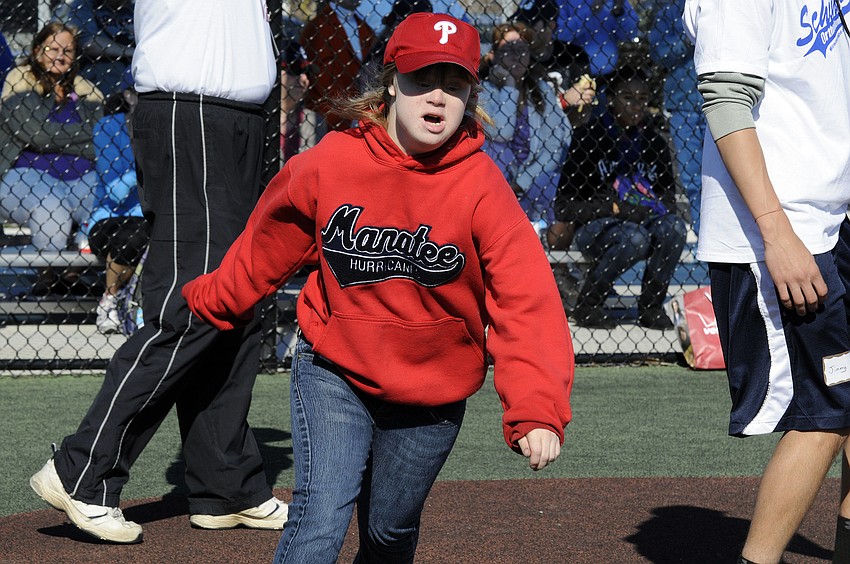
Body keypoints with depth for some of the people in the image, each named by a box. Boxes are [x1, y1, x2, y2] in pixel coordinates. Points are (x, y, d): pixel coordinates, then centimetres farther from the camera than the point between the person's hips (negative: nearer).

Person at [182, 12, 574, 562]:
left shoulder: (482, 185, -17)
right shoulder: (327, 166, -12)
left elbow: (528, 300, -24)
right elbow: (269, 243, 8)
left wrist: (537, 409, -36)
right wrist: (212, 300, 20)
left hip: (431, 398, 1)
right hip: (335, 375, -1)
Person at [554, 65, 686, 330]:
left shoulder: (653, 140, 9)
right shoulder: (590, 137, -5)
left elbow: (668, 194, 16)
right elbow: (565, 206, -7)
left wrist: (658, 208, -8)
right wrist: (616, 208, -17)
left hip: (645, 221, 4)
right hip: (593, 228, -4)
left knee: (674, 226, -28)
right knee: (634, 237, -36)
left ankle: (651, 306, -12)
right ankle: (587, 304, -15)